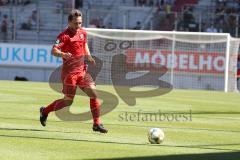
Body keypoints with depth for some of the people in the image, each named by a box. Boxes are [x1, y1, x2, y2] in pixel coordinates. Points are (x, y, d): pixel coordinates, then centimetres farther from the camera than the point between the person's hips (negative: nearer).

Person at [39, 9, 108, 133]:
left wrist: (88, 56, 11)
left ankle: (97, 124, 0)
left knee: (93, 93, -7)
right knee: (68, 101, -1)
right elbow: (54, 51, -23)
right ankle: (45, 111, 24)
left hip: (82, 70, 6)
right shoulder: (64, 35, -14)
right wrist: (62, 54, -43)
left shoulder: (83, 33, 8)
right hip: (69, 72, -6)